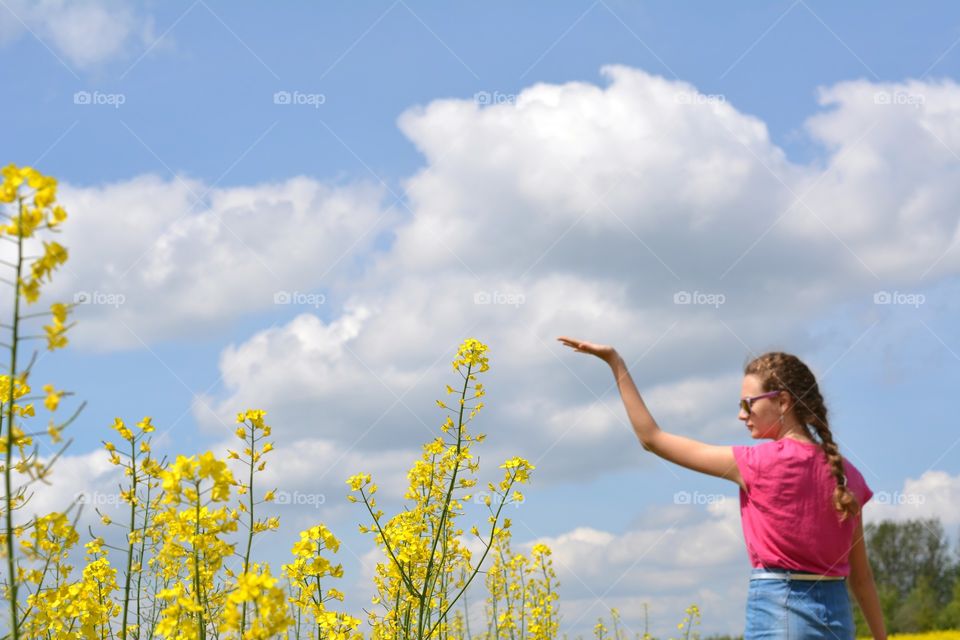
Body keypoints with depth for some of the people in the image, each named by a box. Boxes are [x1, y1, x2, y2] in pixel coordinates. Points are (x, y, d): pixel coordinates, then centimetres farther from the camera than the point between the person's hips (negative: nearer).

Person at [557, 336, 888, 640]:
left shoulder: (760, 464, -9)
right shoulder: (846, 474, 7)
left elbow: (652, 438, -5)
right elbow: (861, 575, 11)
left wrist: (615, 361, -3)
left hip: (778, 611, -6)